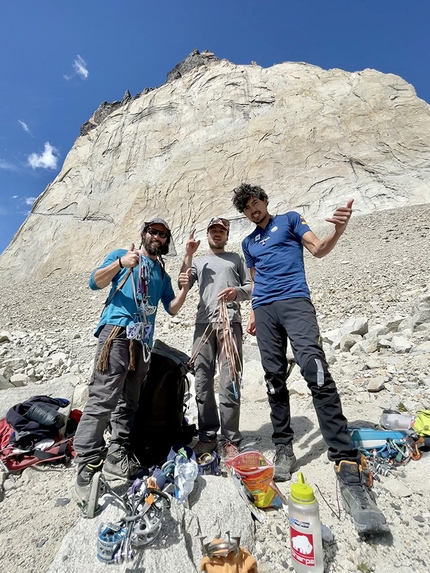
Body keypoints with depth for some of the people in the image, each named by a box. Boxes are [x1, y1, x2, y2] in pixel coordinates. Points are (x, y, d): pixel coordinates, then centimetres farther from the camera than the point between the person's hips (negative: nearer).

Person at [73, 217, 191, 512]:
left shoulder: (163, 274, 24)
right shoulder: (122, 255, 12)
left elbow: (172, 308, 17)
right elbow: (95, 282, 0)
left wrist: (184, 289, -2)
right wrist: (120, 263, -16)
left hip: (143, 340, 6)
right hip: (117, 331, -5)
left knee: (129, 402, 9)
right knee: (103, 398, -11)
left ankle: (117, 457, 19)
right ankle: (87, 468, -2)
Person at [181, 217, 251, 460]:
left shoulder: (236, 258, 20)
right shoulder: (198, 261, 24)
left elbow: (251, 287, 13)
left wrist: (237, 291, -9)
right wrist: (188, 255, 2)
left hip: (230, 321, -2)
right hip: (204, 322, 2)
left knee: (229, 381, -6)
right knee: (203, 380, 1)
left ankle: (229, 440, 5)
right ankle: (208, 435, 15)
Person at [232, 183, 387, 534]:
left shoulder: (289, 220, 15)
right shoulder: (249, 243, 25)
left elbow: (318, 249, 3)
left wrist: (338, 230, -18)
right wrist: (254, 313, 15)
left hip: (295, 301, -4)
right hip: (265, 310, 5)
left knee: (316, 371, -21)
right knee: (275, 380, 3)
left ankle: (348, 467, -15)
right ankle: (284, 449, 15)